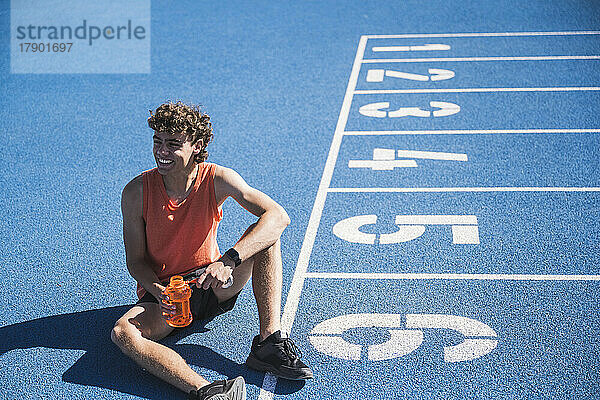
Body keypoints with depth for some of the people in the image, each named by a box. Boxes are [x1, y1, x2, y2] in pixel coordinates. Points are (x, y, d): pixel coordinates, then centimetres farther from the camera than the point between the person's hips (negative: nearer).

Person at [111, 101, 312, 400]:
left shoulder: (217, 179, -14)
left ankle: (268, 344, -28)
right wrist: (159, 291, -29)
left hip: (211, 286, 1)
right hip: (160, 290, -1)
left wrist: (229, 260, -38)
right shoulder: (136, 192, -13)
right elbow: (135, 261, -6)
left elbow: (278, 217, -25)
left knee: (264, 235, -22)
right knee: (123, 333, -33)